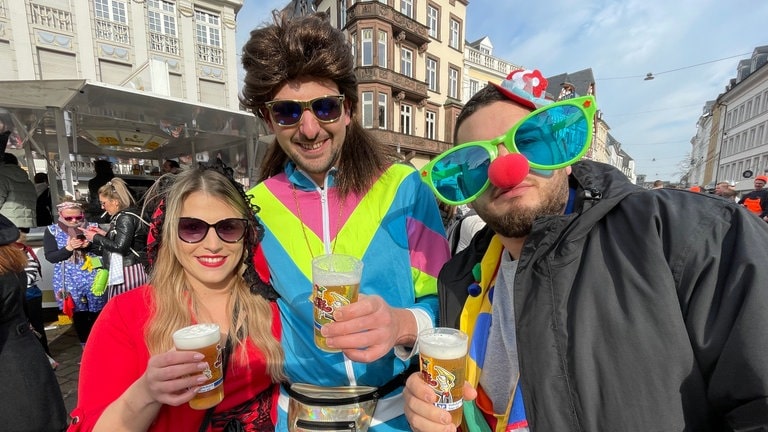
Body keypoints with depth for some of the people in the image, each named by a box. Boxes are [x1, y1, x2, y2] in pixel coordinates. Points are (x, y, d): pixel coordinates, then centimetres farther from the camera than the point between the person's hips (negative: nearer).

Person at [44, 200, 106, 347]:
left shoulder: (91, 227, -1)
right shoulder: (52, 231, 0)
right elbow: (50, 257, -5)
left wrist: (89, 245, -19)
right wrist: (68, 248, -21)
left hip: (93, 279, 0)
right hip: (70, 282, 1)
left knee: (97, 312, 8)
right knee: (78, 314, 11)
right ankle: (86, 346, 28)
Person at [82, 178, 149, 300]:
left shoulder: (126, 217, -13)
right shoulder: (125, 215, 16)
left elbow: (120, 246, -19)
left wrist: (96, 238, -6)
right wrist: (104, 234, 15)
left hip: (127, 273, -9)